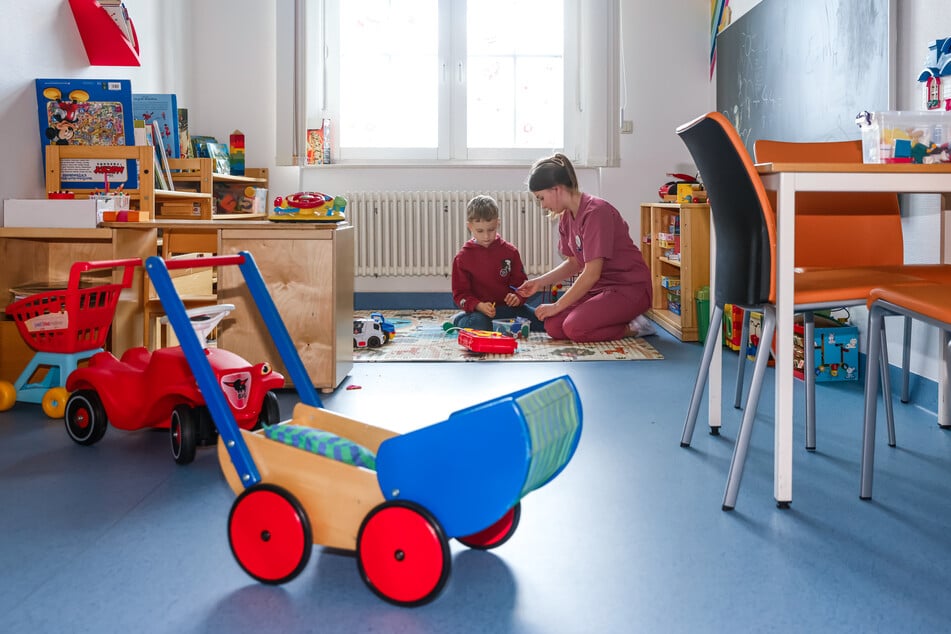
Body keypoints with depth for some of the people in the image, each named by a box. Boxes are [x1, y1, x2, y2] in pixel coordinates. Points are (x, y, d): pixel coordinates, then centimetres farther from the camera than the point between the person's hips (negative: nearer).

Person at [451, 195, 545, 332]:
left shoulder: (509, 251, 6)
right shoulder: (463, 257, -1)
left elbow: (521, 281, 11)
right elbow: (460, 293, -2)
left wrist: (518, 297, -13)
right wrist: (479, 306, -22)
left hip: (508, 306, 3)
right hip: (479, 310, -3)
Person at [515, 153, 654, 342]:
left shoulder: (596, 212, -22)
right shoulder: (566, 217, 7)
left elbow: (592, 273, -23)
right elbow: (574, 263, 16)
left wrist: (557, 306, -17)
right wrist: (539, 282, 2)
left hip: (630, 287, -9)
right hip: (599, 286, 9)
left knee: (574, 328, -26)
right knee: (553, 326, -10)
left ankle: (633, 328, -5)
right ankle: (618, 321, 5)